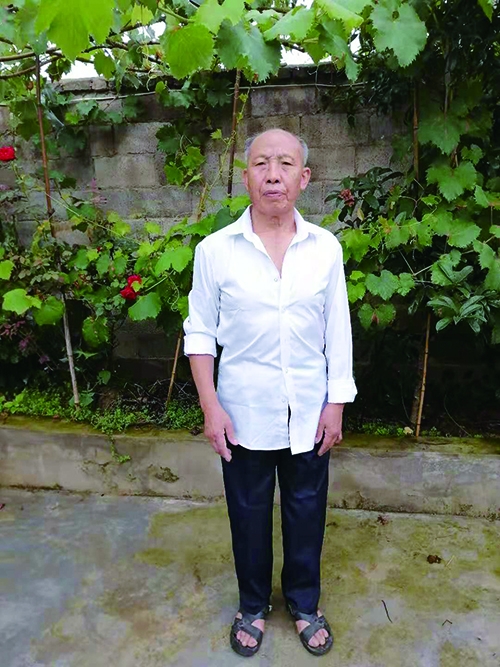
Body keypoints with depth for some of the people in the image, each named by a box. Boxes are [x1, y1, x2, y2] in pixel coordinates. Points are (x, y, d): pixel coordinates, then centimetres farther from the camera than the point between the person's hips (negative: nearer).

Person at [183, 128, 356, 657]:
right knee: (248, 514, 17)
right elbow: (200, 333, -4)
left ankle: (304, 604, 45)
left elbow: (337, 333, 0)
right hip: (244, 413, -1)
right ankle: (253, 605, 44)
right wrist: (210, 407, -8)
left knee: (306, 512, 18)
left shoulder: (326, 248, -5)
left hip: (308, 414, 2)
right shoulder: (215, 250, -9)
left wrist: (336, 405, 0)